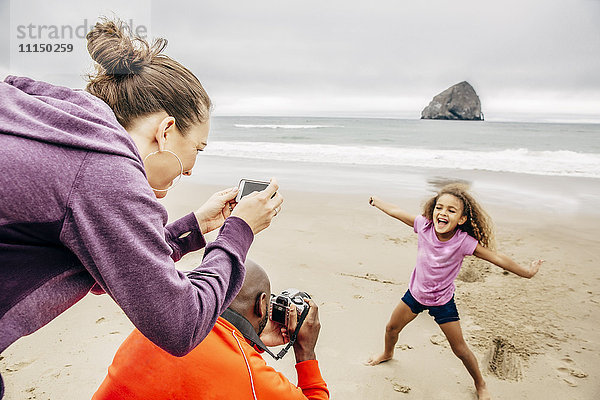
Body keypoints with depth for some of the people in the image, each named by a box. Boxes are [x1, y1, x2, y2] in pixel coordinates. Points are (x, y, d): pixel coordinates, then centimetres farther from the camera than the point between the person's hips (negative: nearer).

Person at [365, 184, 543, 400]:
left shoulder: (464, 241, -27)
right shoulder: (424, 225, -21)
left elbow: (497, 258, -18)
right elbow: (397, 212, -8)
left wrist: (527, 272, -9)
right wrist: (376, 201, 6)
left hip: (443, 301, -3)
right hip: (416, 293, 3)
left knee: (460, 349, 5)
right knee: (392, 328, 17)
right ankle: (387, 353, 52)